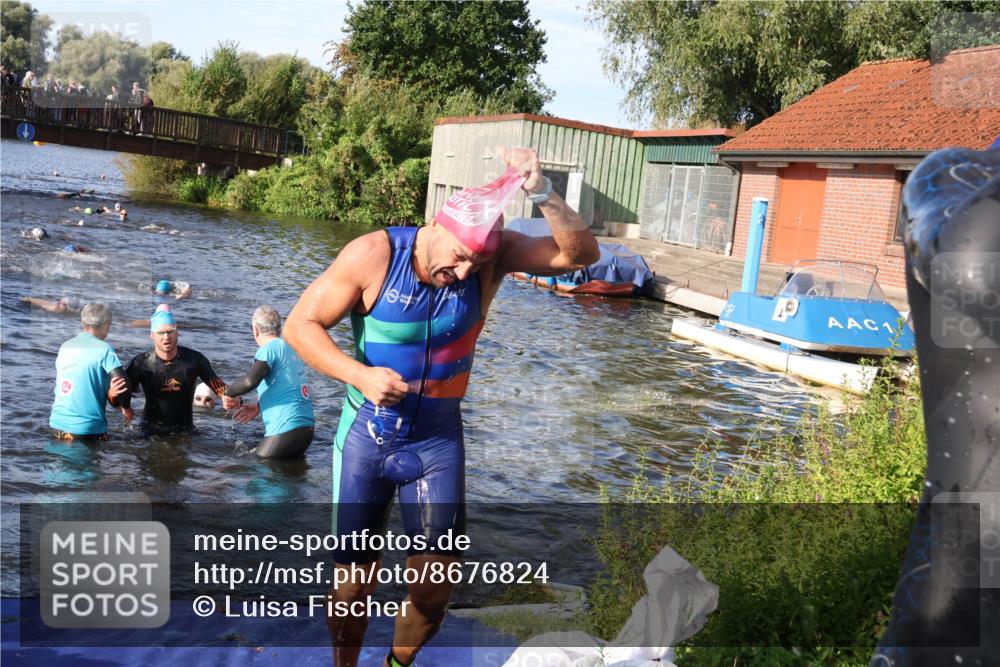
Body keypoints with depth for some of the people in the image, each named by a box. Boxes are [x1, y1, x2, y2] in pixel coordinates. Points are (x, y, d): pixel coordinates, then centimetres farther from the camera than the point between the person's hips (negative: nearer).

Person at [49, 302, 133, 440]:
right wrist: (126, 407, 1)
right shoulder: (103, 349, -10)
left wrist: (108, 393, -2)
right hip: (88, 429, -6)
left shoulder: (65, 347, 8)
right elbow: (123, 384, -17)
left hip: (57, 424, 6)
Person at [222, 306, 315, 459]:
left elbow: (250, 381, -24)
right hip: (306, 426, 9)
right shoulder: (290, 348, 17)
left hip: (287, 429, -8)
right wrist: (259, 407, 22)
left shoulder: (269, 348, -8)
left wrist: (228, 393, -6)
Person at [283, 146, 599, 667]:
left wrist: (541, 193, -37)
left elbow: (581, 254, -22)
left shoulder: (492, 253, -13)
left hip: (439, 439, 2)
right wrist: (360, 375, -28)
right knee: (354, 577, 8)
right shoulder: (374, 255, -19)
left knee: (436, 581, 4)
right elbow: (300, 324, -14)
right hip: (366, 435, -2)